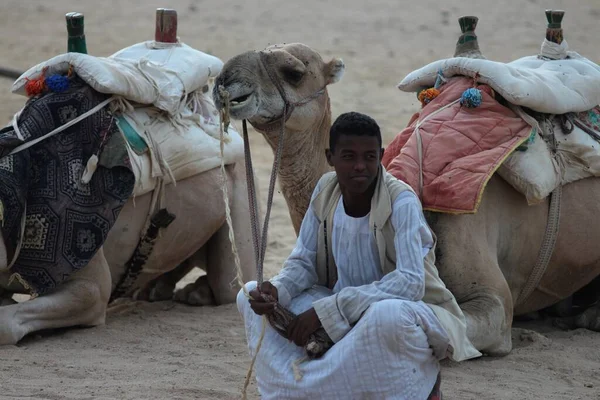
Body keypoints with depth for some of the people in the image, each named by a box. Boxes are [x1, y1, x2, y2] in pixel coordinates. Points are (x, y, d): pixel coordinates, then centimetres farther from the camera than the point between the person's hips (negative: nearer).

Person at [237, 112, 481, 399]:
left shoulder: (401, 201, -21)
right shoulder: (325, 190, -4)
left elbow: (410, 283, -30)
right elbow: (303, 261, 5)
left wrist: (327, 309, -31)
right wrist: (277, 291, -20)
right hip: (346, 316, 6)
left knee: (385, 314, -42)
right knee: (250, 296, -4)